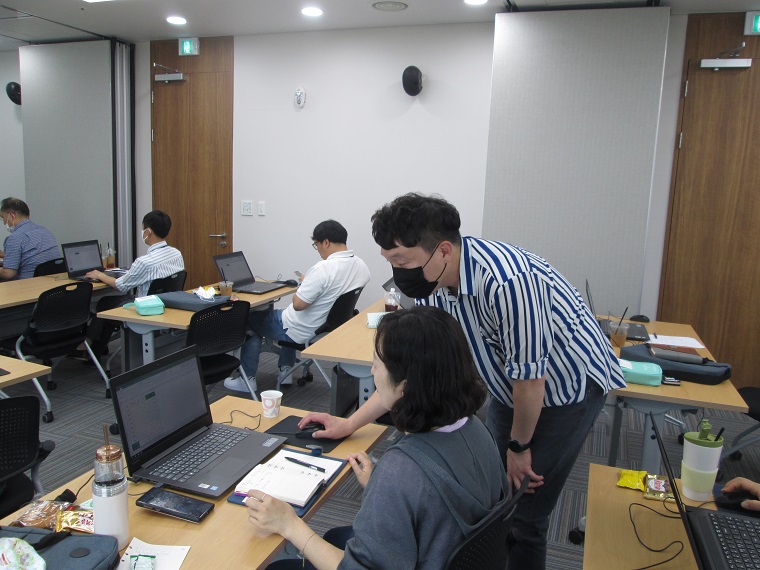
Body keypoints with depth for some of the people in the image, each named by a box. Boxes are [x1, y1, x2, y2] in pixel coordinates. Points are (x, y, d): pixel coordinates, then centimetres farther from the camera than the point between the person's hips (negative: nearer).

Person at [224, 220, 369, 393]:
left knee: (252, 319, 13)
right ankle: (286, 370, 36)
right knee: (288, 315, 37)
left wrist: (303, 283, -9)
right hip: (331, 326, 8)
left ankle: (247, 379, 21)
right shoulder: (361, 266, -6)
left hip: (302, 332, -8)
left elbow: (298, 304, -28)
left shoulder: (323, 269, -32)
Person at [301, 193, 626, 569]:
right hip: (511, 388, 7)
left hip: (568, 386, -6)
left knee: (523, 513, -2)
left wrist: (519, 446, -9)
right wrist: (349, 424, -4)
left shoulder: (505, 281, -37)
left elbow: (530, 377, -26)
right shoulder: (433, 285, -12)